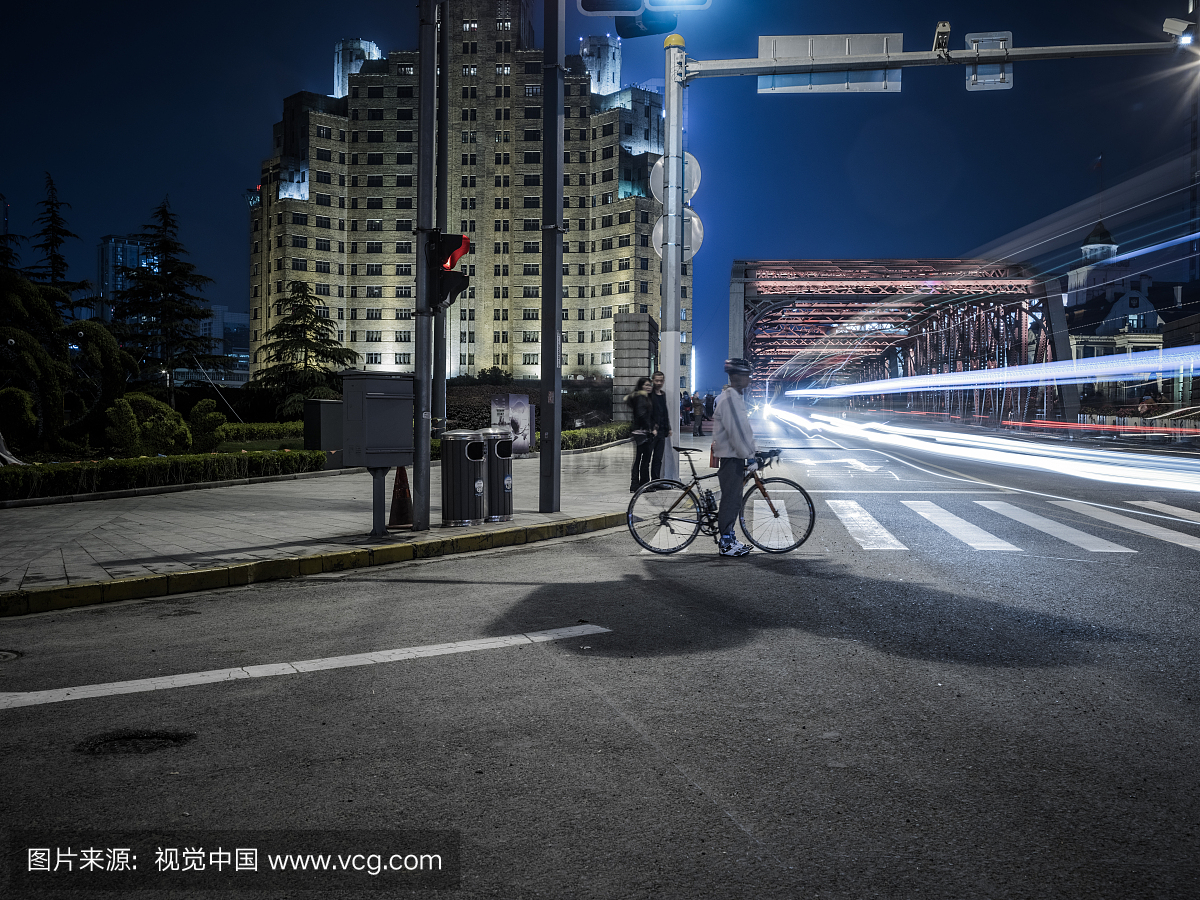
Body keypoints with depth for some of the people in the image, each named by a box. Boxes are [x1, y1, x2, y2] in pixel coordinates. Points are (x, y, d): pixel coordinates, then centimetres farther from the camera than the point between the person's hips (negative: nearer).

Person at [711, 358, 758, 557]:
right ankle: (726, 543, -2)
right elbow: (735, 430, -21)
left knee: (734, 499, 14)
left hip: (735, 455, 10)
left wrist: (750, 450, 20)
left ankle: (729, 536, 21)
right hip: (730, 457, -10)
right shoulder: (729, 399, -17)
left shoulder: (735, 397, 16)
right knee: (730, 498, -6)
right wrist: (746, 454, -18)